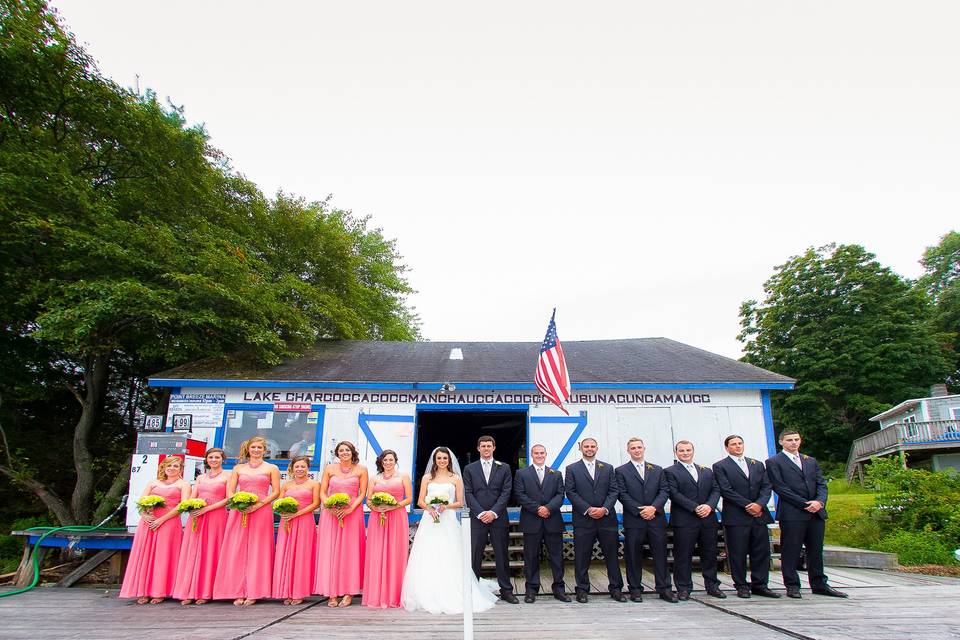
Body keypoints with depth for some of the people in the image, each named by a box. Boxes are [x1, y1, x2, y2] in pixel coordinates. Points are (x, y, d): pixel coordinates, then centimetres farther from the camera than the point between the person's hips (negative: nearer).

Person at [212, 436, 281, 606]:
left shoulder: (271, 468, 9)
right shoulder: (238, 468, 16)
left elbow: (276, 492, 2)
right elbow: (230, 491, 10)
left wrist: (258, 505, -11)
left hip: (262, 512, -2)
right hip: (239, 513, 2)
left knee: (257, 551, -4)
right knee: (237, 550, -2)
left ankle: (253, 593, 0)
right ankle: (238, 592, 3)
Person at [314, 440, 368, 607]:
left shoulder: (361, 470, 5)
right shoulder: (329, 469, 8)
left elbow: (362, 493, 2)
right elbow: (322, 492, 7)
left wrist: (350, 509, -11)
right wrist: (330, 507, -10)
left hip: (353, 513, -1)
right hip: (330, 514, 1)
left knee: (350, 551, -2)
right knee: (329, 551, -2)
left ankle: (348, 593, 4)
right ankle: (332, 593, 3)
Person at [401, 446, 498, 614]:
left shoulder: (456, 478, 7)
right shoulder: (427, 477, 11)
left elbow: (460, 502, 6)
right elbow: (420, 501, 8)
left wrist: (446, 506, -11)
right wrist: (429, 508, -11)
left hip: (448, 522, -1)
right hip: (429, 521, 1)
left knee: (449, 560, -5)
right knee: (427, 560, -3)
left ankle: (450, 597, 4)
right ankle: (428, 598, 5)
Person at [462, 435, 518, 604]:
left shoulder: (504, 468, 8)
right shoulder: (470, 469, 8)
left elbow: (506, 492, 0)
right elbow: (468, 494, 1)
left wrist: (493, 512, -10)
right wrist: (481, 513, -10)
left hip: (499, 518, 0)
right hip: (477, 519, 0)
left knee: (502, 555, 5)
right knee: (474, 556, 0)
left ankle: (506, 590, 14)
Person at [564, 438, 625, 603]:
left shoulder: (608, 468, 12)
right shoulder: (572, 469, 5)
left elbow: (613, 491, 5)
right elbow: (571, 492, -3)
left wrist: (604, 509, -10)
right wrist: (588, 509, -12)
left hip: (606, 518, 2)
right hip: (583, 519, -2)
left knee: (612, 554, 6)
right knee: (582, 556, 3)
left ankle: (616, 588, 18)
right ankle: (582, 589, 14)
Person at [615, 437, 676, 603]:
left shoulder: (657, 470, 14)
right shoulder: (621, 471, 4)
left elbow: (664, 491, 5)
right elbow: (623, 495, -3)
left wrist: (654, 507, -11)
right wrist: (640, 511, -12)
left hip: (656, 519, 2)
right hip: (633, 520, -2)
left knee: (660, 554, 4)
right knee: (633, 556, 2)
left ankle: (664, 589, 13)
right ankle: (635, 589, 12)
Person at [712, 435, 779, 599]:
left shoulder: (757, 465, 17)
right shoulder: (720, 466, 0)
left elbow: (766, 486, 8)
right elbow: (726, 491, -8)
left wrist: (759, 504, -10)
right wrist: (747, 506, -13)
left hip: (759, 515, 5)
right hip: (736, 517, -4)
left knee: (762, 552, 5)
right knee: (738, 553, 0)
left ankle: (759, 585, 15)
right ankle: (741, 586, 9)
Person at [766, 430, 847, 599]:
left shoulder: (811, 461, 19)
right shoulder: (774, 462, -1)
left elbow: (821, 483, 12)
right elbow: (780, 488, -8)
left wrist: (819, 501, -8)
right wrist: (805, 504, -12)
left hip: (816, 512, 5)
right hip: (792, 514, -5)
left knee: (816, 551, 11)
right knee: (791, 551, -1)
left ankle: (819, 585, 20)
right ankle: (792, 585, 7)